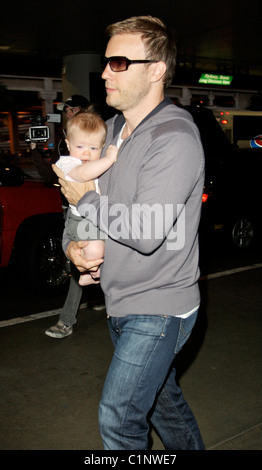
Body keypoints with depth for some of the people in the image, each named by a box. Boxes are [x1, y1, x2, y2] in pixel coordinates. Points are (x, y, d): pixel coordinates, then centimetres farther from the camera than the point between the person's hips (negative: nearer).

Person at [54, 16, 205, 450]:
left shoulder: (175, 136, -20)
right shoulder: (114, 129, 7)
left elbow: (145, 233, -28)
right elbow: (82, 202, 15)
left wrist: (84, 199, -13)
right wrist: (72, 243, -6)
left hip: (158, 308, -8)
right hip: (123, 303, 8)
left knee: (118, 418, -2)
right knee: (162, 398, 23)